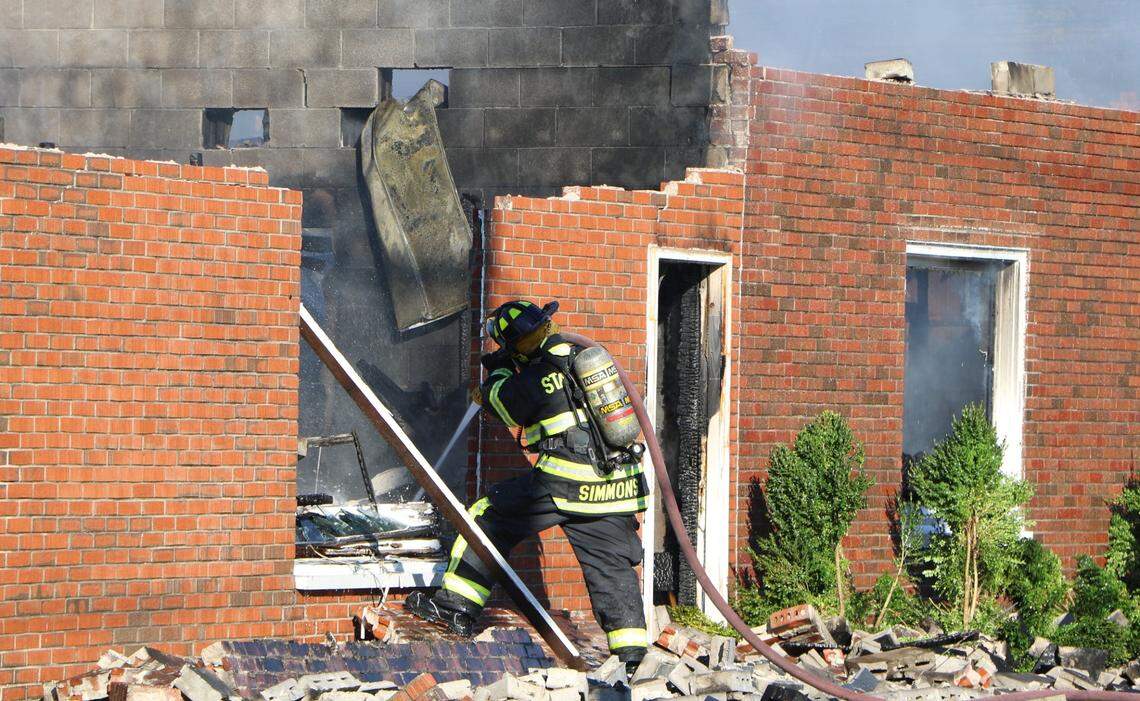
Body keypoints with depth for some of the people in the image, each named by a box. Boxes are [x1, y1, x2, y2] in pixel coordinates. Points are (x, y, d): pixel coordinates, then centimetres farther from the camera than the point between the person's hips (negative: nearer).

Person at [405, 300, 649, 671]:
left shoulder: (540, 373, -12)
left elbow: (506, 407, 7)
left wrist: (499, 367, 23)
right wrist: (495, 392, 35)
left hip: (565, 484, -6)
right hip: (616, 487, 7)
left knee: (490, 517, 10)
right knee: (613, 569, 10)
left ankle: (457, 605, 12)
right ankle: (632, 654, 5)